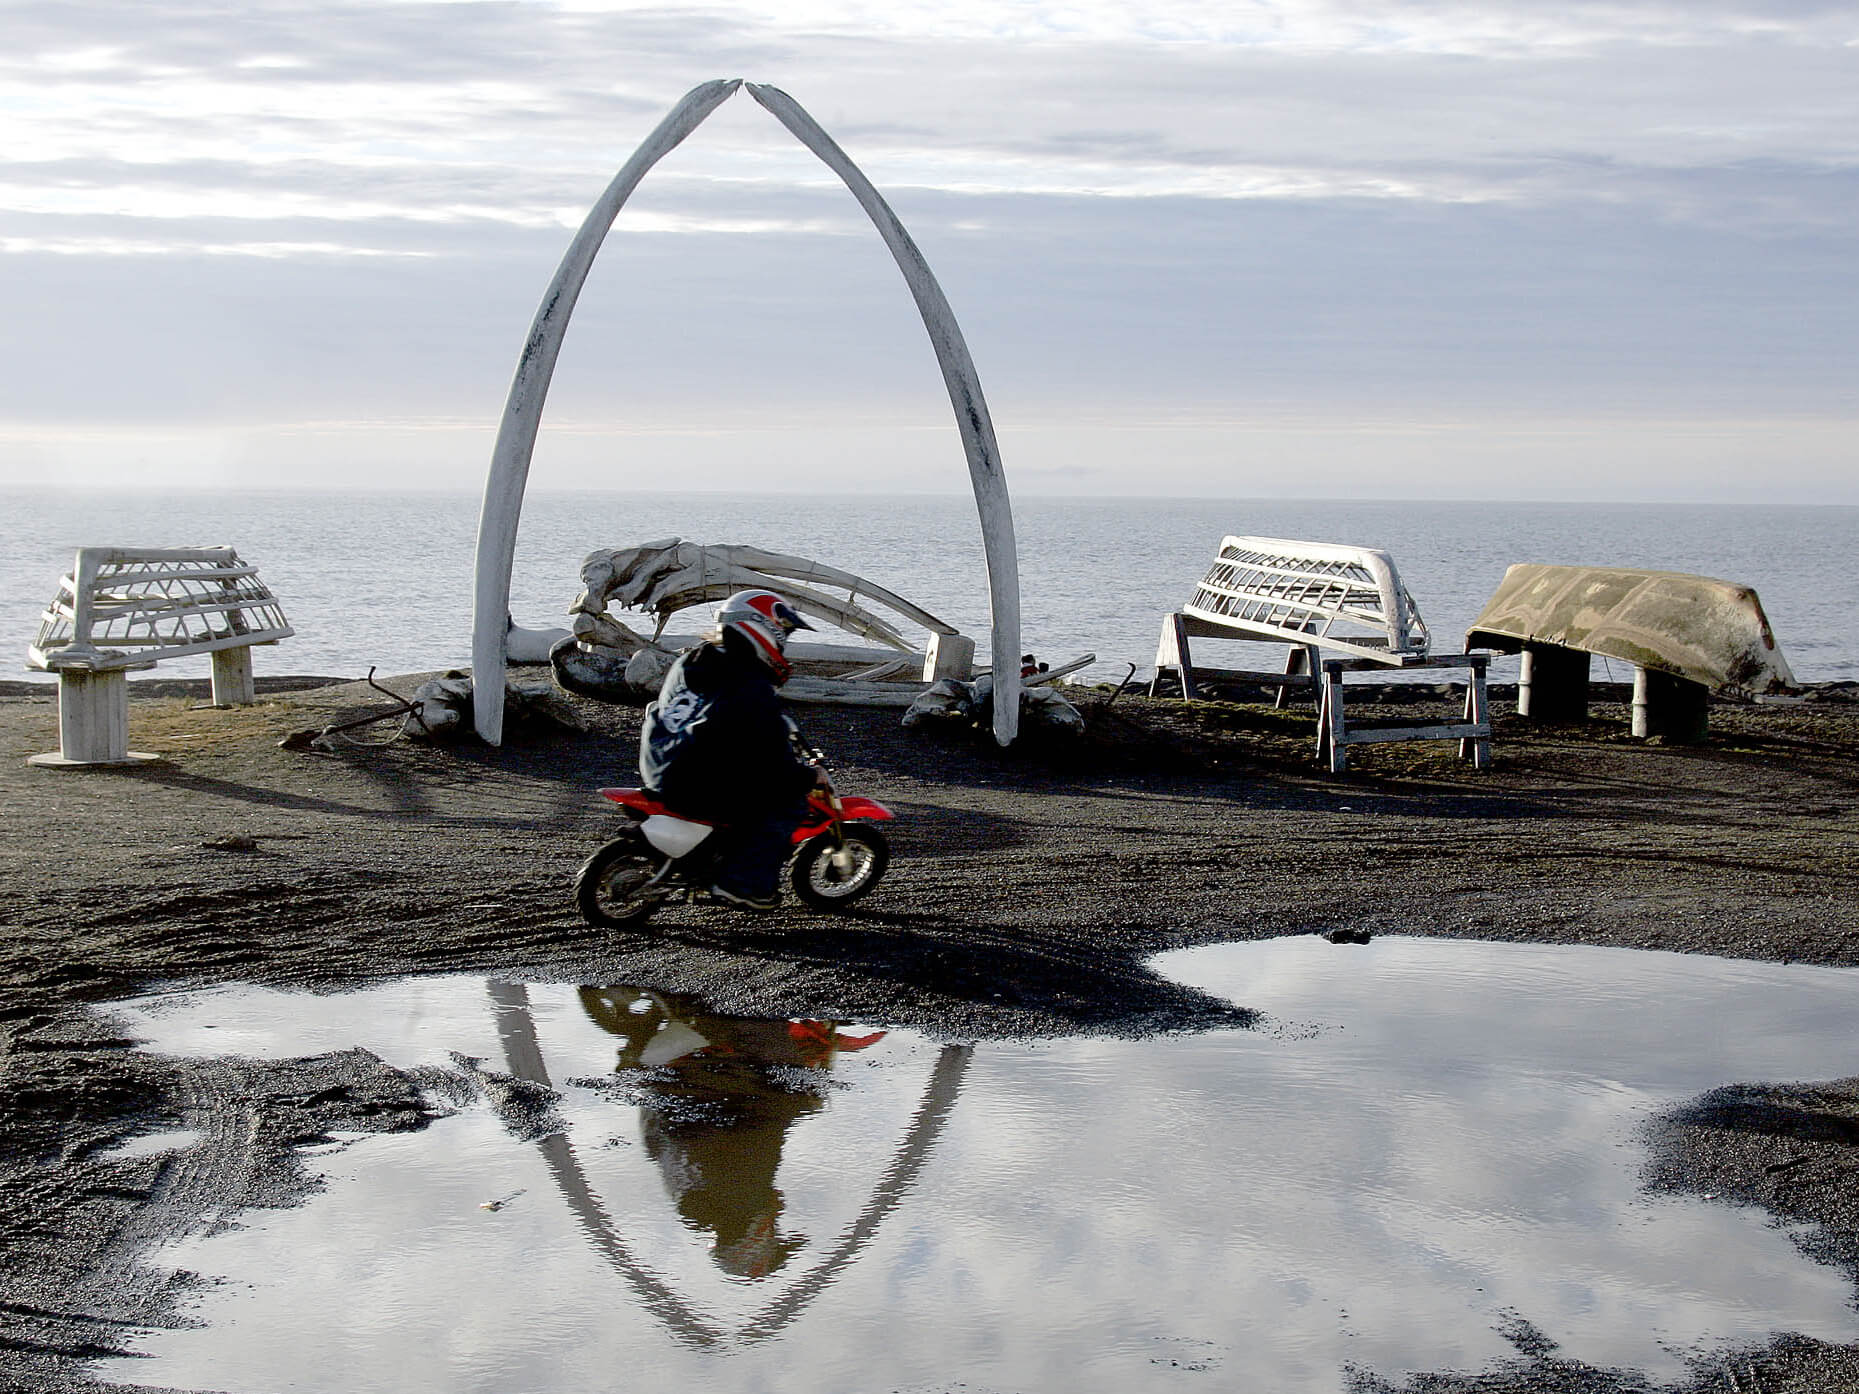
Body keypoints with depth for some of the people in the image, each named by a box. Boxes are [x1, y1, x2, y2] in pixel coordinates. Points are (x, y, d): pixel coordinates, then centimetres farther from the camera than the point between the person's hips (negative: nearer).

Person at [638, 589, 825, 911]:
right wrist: (810, 777, 3)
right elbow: (774, 764, -15)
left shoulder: (688, 662, 10)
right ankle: (744, 881, -4)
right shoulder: (753, 691, -16)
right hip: (700, 792, -9)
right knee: (789, 803, -1)